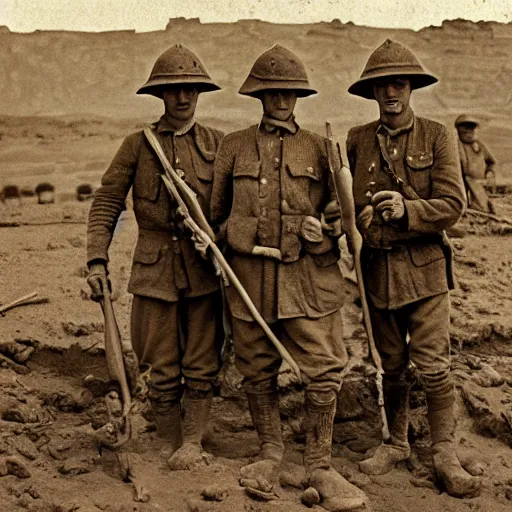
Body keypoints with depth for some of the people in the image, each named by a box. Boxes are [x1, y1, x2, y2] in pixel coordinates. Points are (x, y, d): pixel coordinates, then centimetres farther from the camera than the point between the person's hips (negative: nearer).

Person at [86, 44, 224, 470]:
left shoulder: (218, 145, 6)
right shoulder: (137, 146, 5)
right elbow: (106, 203, 4)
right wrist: (97, 260, -6)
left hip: (205, 271, 0)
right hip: (155, 271, 0)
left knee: (201, 367, 3)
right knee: (163, 371, 6)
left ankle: (192, 443, 18)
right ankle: (173, 444, 22)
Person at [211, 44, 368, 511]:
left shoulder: (318, 148, 7)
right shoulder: (234, 146, 9)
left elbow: (337, 211, 13)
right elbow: (217, 212, 16)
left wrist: (326, 228, -8)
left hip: (309, 277, -1)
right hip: (250, 275, 1)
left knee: (324, 373, -3)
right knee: (258, 374, 9)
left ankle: (319, 466, 13)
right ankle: (271, 455, 29)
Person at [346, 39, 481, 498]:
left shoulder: (437, 137, 0)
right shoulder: (357, 140, 7)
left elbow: (452, 204, -8)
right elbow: (347, 201, 14)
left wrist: (407, 210, -23)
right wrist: (359, 216, -8)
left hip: (425, 266, -3)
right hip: (377, 267, 3)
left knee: (433, 365, -5)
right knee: (391, 365, 13)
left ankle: (446, 455, 9)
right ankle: (397, 443, 29)